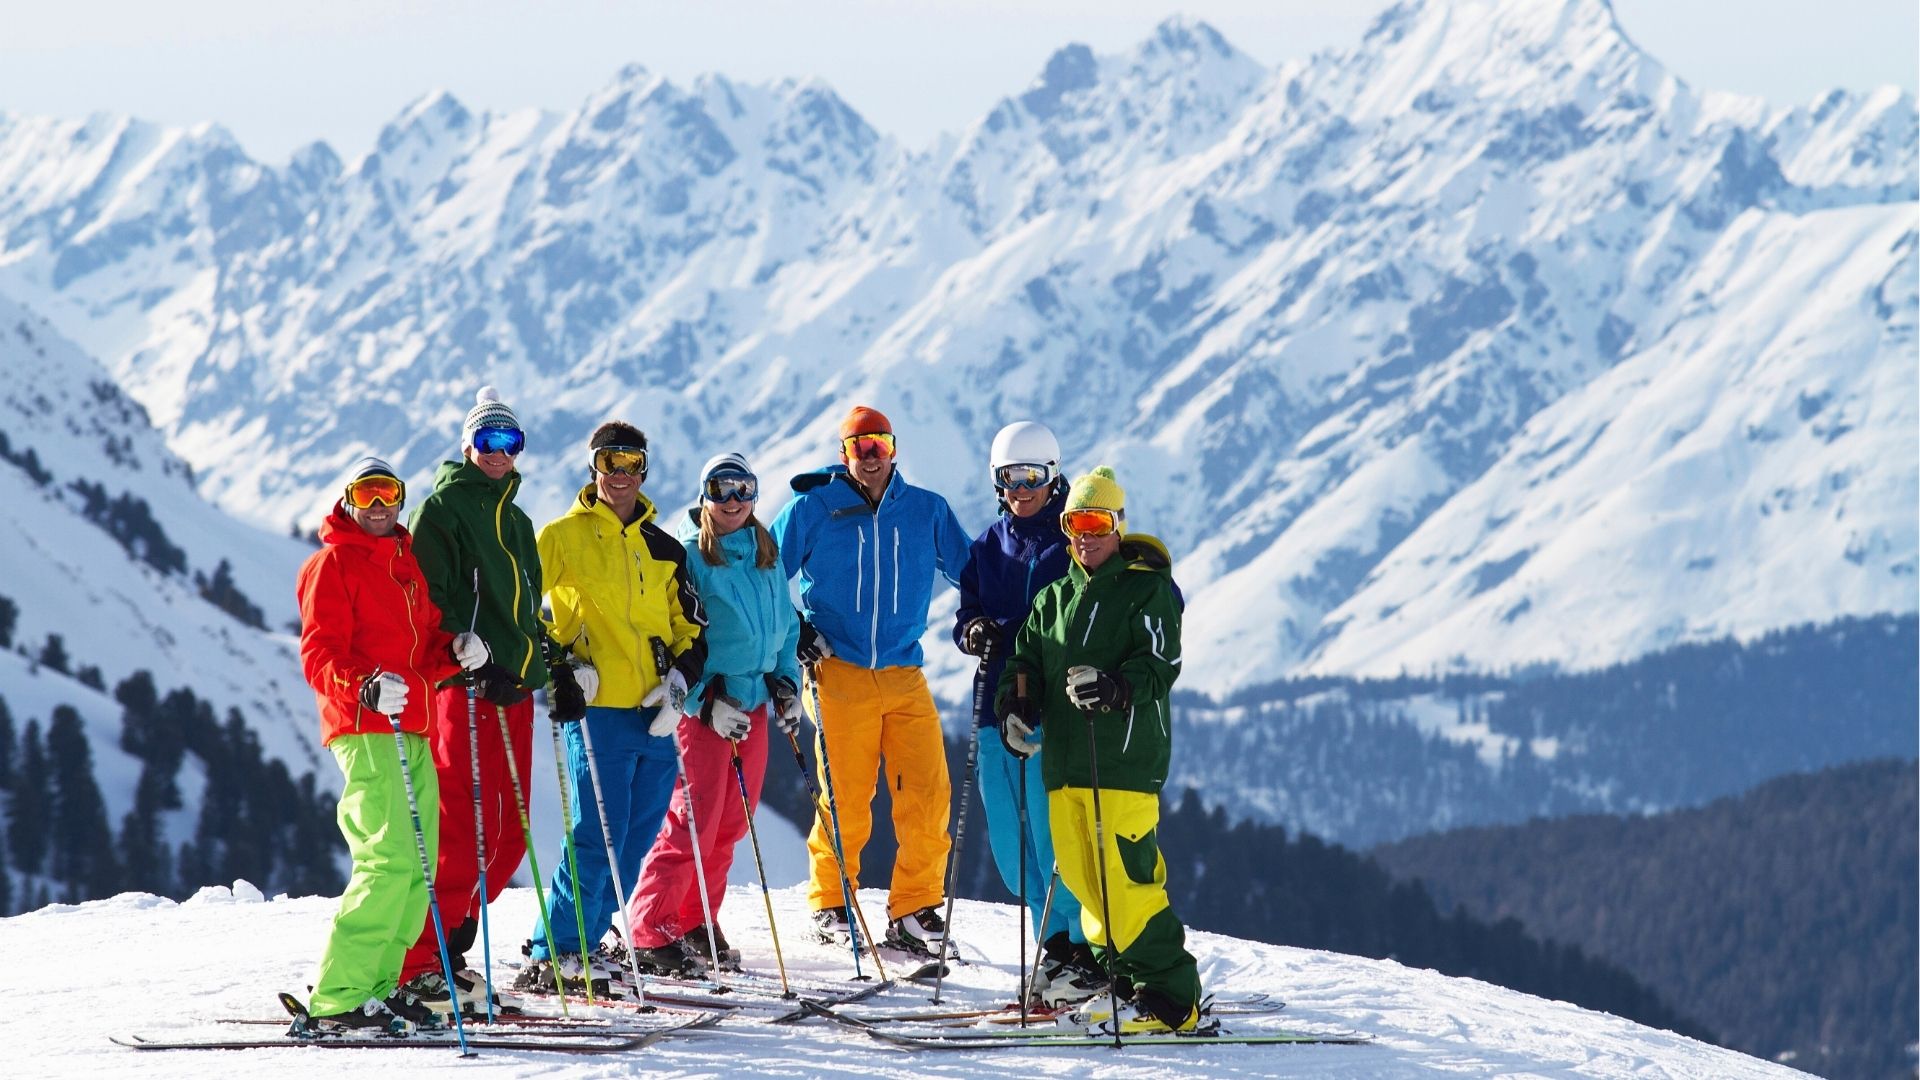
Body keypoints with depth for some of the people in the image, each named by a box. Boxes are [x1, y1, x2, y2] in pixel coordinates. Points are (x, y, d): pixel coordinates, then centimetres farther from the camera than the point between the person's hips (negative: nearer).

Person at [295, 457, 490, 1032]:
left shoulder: (407, 563, 23)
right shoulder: (332, 563, -1)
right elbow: (318, 656, -11)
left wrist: (455, 650, 2)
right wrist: (365, 688, -29)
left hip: (412, 731, 9)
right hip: (365, 731, -9)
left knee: (417, 866, 6)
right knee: (389, 860, -19)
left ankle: (377, 985, 13)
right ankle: (337, 998, -20)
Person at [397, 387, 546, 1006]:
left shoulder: (515, 520, 23)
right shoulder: (442, 508, -2)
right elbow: (427, 602, -11)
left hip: (513, 688, 8)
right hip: (463, 687, -8)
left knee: (509, 836, 7)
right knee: (464, 832, -13)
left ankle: (448, 947, 17)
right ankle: (417, 965, -11)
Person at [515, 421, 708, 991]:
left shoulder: (664, 548, 17)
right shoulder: (564, 536, 2)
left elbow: (690, 627, 20)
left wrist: (680, 678, 2)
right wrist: (558, 662, -10)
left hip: (656, 718, 6)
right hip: (597, 709, -6)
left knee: (634, 846, 5)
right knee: (598, 839, -13)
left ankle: (577, 944, 14)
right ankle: (552, 955, -8)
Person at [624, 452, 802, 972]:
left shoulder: (766, 554, 13)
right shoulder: (686, 554, -7)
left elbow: (785, 625, 23)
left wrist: (786, 684, 10)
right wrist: (707, 700, -17)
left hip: (753, 701, 6)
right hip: (703, 701, -6)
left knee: (731, 823, 8)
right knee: (695, 819, -10)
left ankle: (697, 921, 17)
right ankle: (650, 927, -5)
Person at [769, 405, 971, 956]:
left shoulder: (927, 511, 8)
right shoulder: (813, 507, 2)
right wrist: (793, 630, -2)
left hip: (905, 677, 2)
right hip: (838, 673, -2)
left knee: (928, 793, -6)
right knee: (844, 798, -2)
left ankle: (914, 910, 4)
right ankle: (831, 905, 14)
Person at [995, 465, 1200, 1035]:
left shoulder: (1149, 589, 0)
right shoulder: (1055, 598, 20)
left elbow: (1160, 664, -11)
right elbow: (1027, 661, 21)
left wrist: (1111, 687, -29)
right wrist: (1017, 708, 0)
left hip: (1126, 757, -7)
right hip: (1065, 762, 7)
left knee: (1125, 878, -14)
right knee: (1082, 876, 5)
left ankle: (1170, 995, -11)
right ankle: (1123, 972, 17)